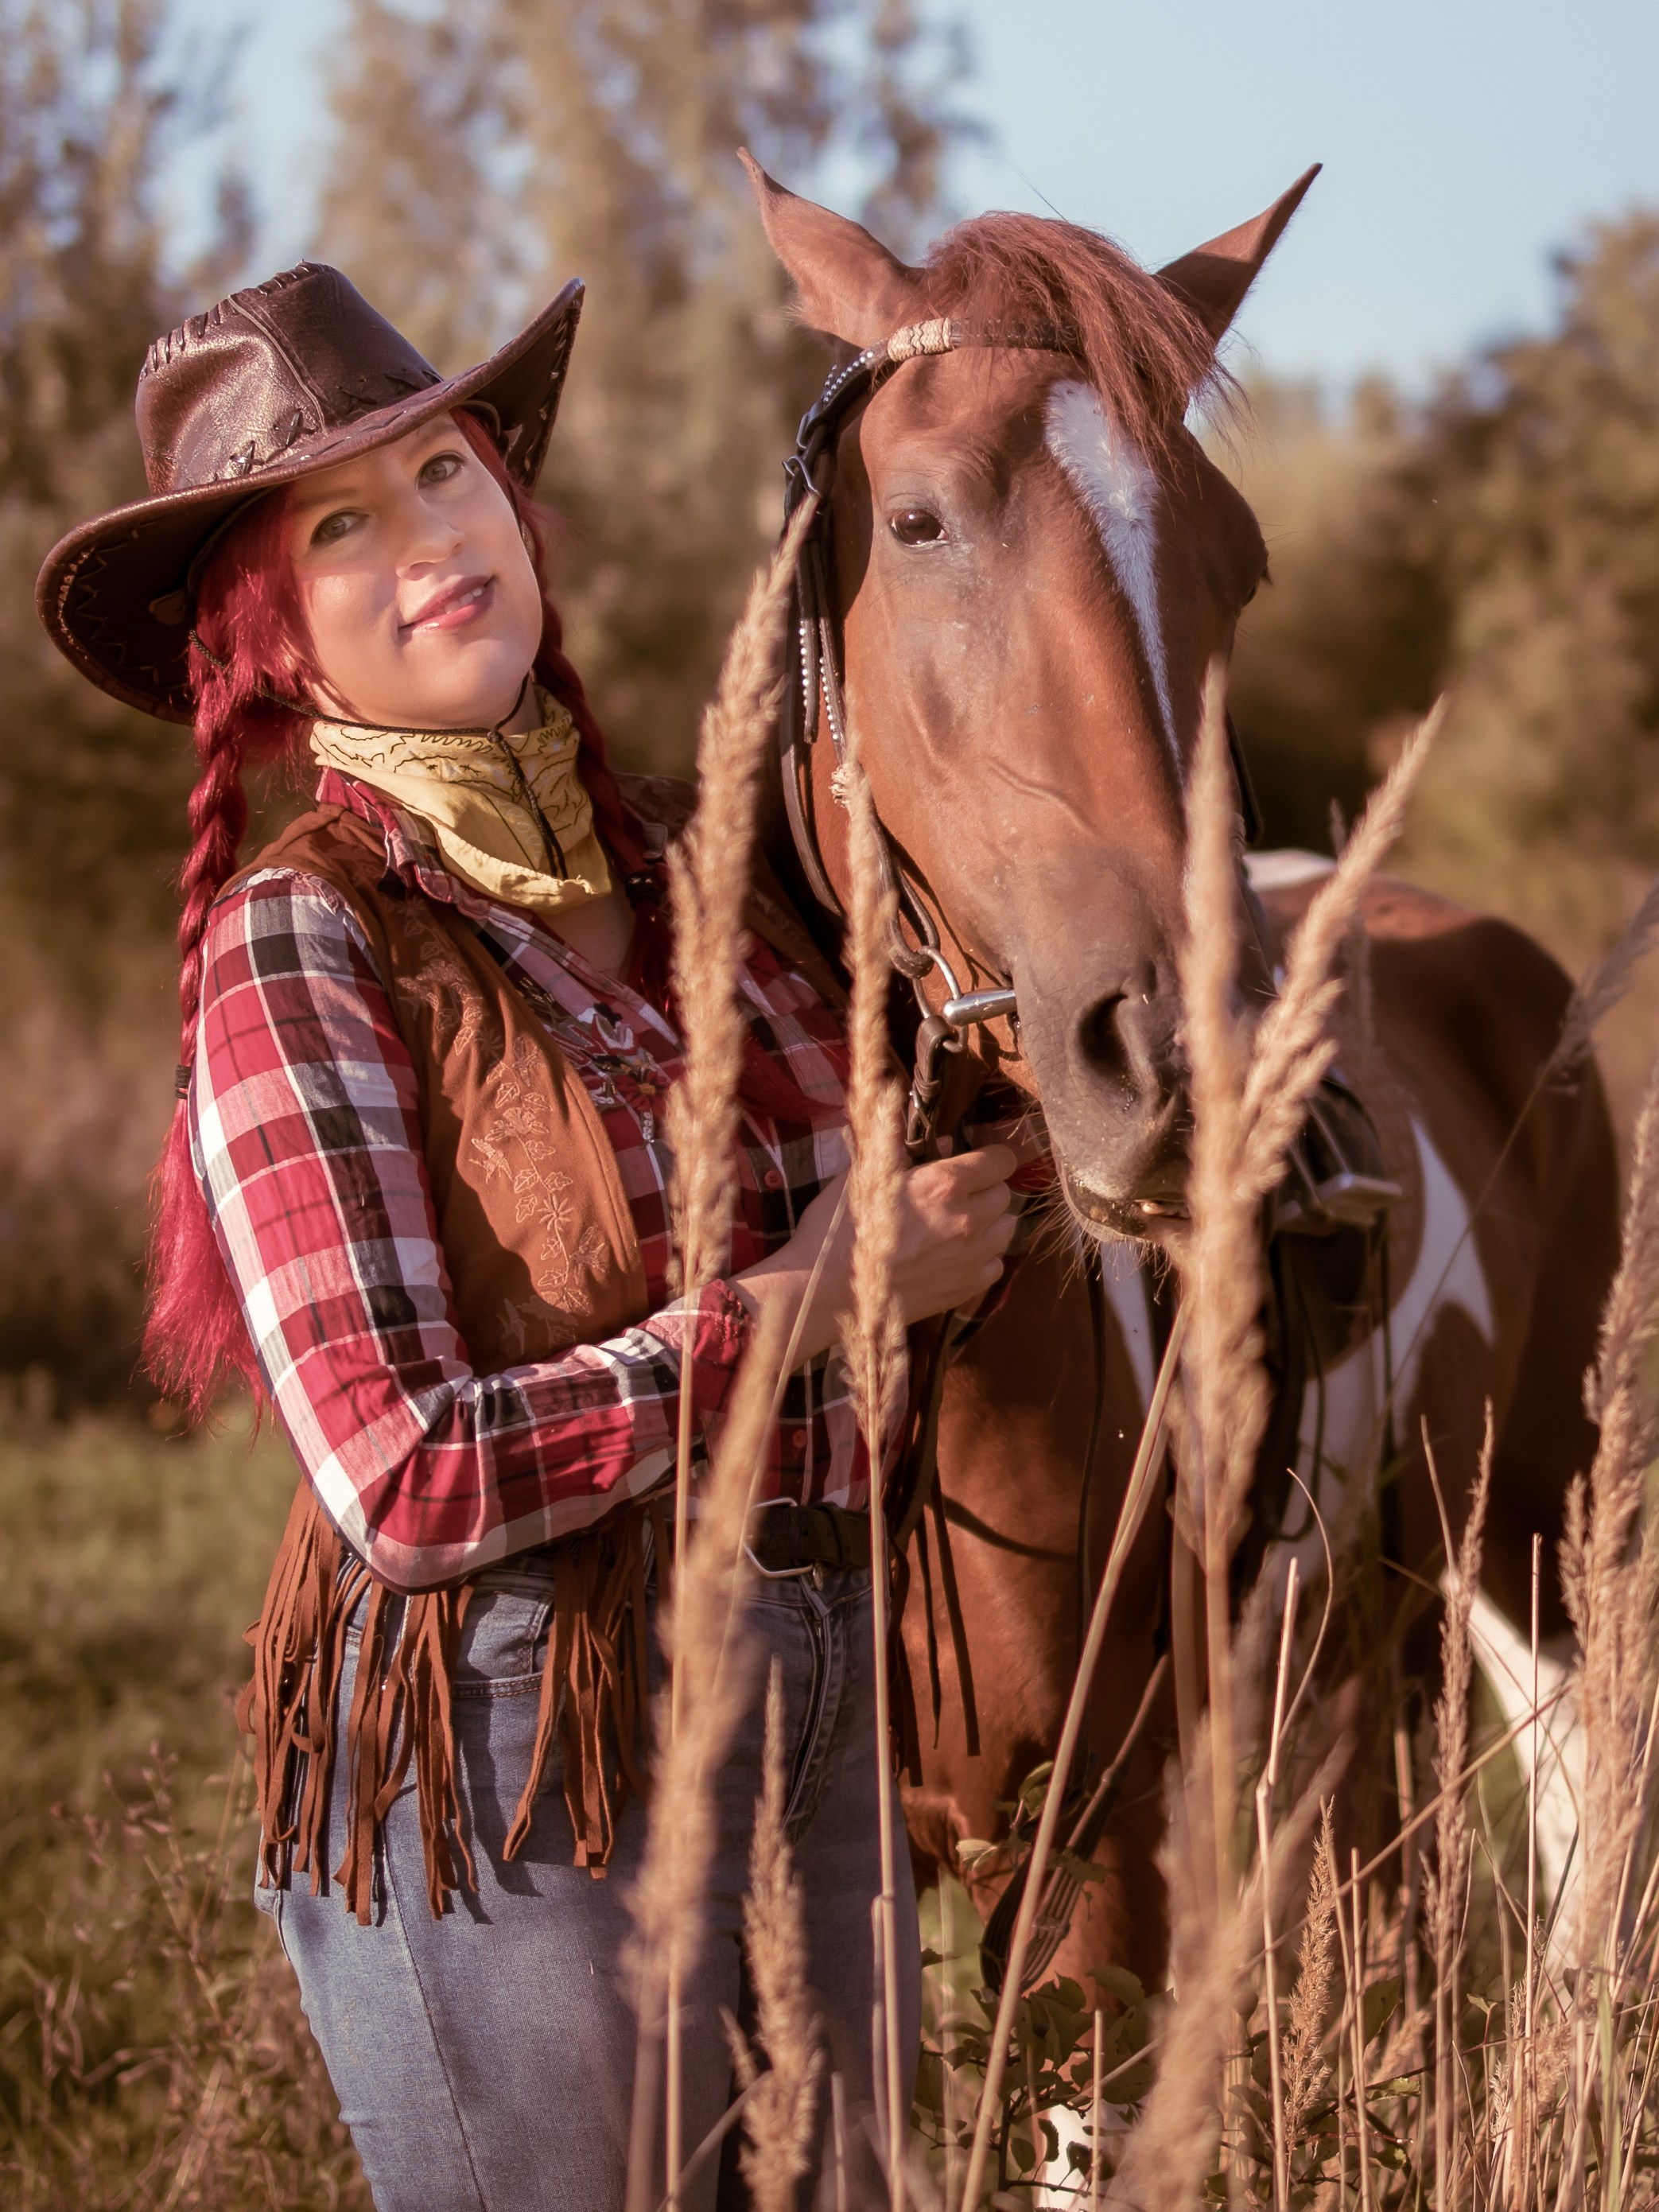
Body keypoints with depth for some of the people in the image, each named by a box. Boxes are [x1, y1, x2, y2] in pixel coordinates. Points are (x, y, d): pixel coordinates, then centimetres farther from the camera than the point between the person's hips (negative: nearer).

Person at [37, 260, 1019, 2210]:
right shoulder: (302, 948, -13)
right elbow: (408, 1485, -20)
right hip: (507, 1740, -7)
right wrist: (812, 1297, -13)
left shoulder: (684, 862, 7)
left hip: (821, 1722, 7)